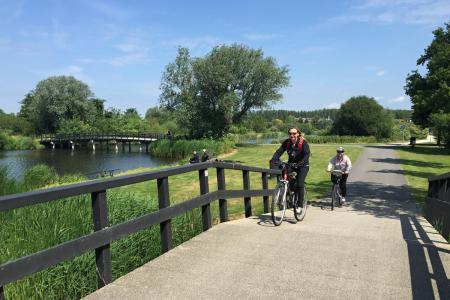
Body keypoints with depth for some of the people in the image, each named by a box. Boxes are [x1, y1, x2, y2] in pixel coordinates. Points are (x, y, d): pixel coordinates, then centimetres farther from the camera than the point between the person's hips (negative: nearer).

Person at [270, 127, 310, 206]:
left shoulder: (303, 143, -18)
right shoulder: (287, 142, -6)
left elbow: (307, 154, -31)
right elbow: (279, 152, -14)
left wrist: (299, 163, -48)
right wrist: (273, 160, -33)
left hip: (302, 166, -4)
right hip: (291, 164, 4)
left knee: (299, 184, -17)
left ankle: (300, 203, -3)